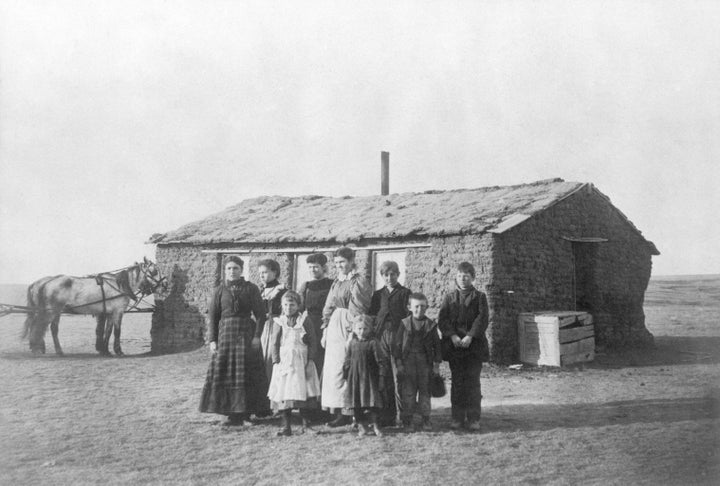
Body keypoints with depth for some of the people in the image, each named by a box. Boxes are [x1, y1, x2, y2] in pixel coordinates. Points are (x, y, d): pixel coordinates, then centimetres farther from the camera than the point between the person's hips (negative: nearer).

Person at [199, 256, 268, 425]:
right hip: (225, 333, 1)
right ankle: (231, 411, 9)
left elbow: (260, 314, 0)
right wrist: (212, 340, -3)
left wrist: (257, 336, -10)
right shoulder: (220, 290, 7)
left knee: (245, 373, -1)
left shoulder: (251, 289, 3)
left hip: (246, 334, -1)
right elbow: (212, 317, 5)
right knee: (224, 372, 0)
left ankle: (243, 411, 7)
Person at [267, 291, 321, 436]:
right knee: (283, 395, -2)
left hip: (302, 362, 0)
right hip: (284, 362, 1)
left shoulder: (304, 321, 4)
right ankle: (286, 427, 4)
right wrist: (276, 362, -5)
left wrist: (310, 361, -5)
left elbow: (313, 341, 3)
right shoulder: (278, 322, 6)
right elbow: (275, 344, 4)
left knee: (303, 394, -1)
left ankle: (305, 424, 12)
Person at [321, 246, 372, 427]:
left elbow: (358, 311, -12)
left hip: (347, 328, -8)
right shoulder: (337, 281, 16)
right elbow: (328, 307, 18)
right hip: (334, 327, 8)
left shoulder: (359, 282, -7)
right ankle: (336, 409, 13)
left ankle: (346, 413, -2)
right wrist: (325, 331, 12)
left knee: (342, 370, -8)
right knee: (331, 369, 7)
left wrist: (352, 334, -16)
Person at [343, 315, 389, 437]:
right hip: (354, 377, 3)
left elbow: (381, 360, -4)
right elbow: (348, 361, 12)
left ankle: (374, 425, 4)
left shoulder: (372, 343, -5)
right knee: (356, 403, 4)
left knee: (370, 401, -6)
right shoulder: (352, 343, 5)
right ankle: (361, 425, 14)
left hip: (369, 377, -3)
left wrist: (382, 376, -6)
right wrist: (346, 375, 10)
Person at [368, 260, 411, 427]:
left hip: (398, 336, -3)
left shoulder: (405, 293, 8)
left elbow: (408, 316, 1)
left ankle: (402, 414, -3)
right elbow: (371, 315, 18)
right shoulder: (377, 294, 20)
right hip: (380, 337, 3)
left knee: (398, 378, -8)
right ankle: (387, 416, 7)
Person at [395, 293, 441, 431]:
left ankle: (425, 419, 14)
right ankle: (407, 420, 10)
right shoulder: (405, 323, 0)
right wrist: (399, 363, -4)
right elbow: (398, 344, 1)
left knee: (425, 390, 6)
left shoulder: (430, 324, 3)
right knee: (408, 391, 2)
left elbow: (436, 344, 7)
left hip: (425, 362, 1)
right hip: (408, 361, -1)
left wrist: (437, 363, 2)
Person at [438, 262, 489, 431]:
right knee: (456, 382, 5)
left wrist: (470, 336, -17)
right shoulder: (449, 298, 11)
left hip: (473, 345, -2)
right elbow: (442, 319, 2)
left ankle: (473, 418, 5)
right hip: (453, 345, 2)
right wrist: (452, 336, -14)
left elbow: (482, 318, -4)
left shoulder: (479, 297, 6)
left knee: (473, 382, -1)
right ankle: (457, 417, 12)